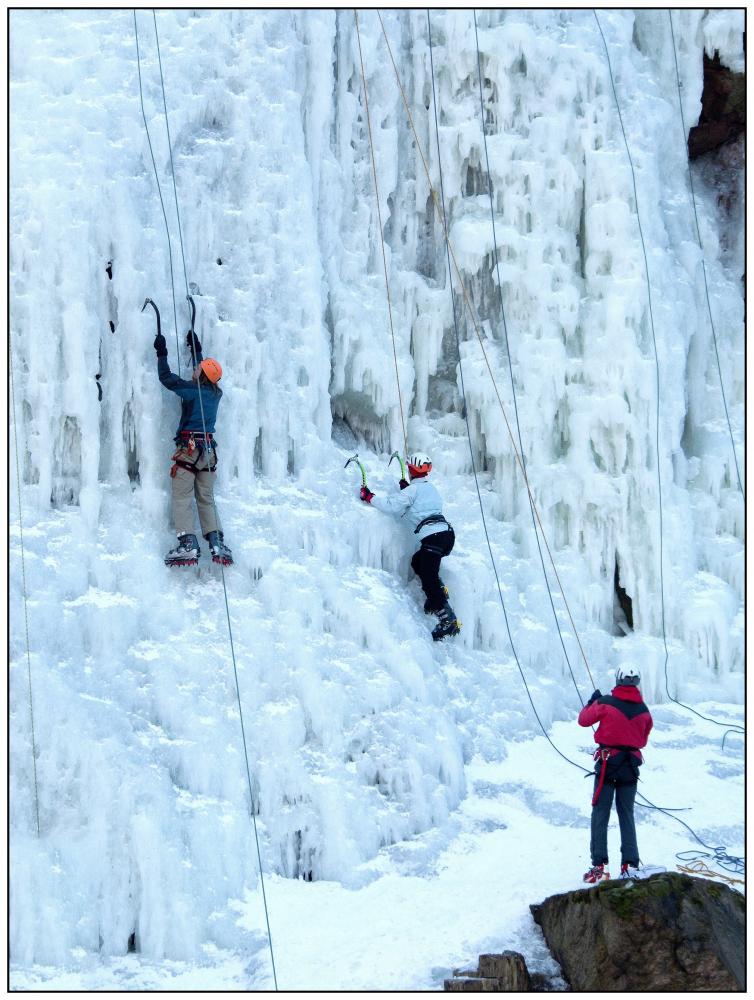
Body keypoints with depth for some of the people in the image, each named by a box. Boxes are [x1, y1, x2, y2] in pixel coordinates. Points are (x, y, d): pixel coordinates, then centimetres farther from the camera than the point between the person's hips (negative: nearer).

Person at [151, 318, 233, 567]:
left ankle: (187, 546, -17)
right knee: (206, 499, 10)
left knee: (182, 497, -5)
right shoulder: (216, 393, 9)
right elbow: (207, 372, 29)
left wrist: (162, 353, 11)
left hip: (189, 448, -7)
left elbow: (166, 377, -2)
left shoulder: (193, 389, -10)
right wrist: (196, 349, 40)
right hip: (209, 449, 7)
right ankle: (217, 544, -1)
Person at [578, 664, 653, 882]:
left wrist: (592, 702, 17)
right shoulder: (643, 710, 2)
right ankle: (630, 864, 6)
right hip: (631, 766, 3)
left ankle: (599, 865, -5)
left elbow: (583, 720, 2)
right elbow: (643, 740, 13)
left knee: (600, 814, 2)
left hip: (608, 764, -3)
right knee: (627, 815, 12)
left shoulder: (606, 703, -10)